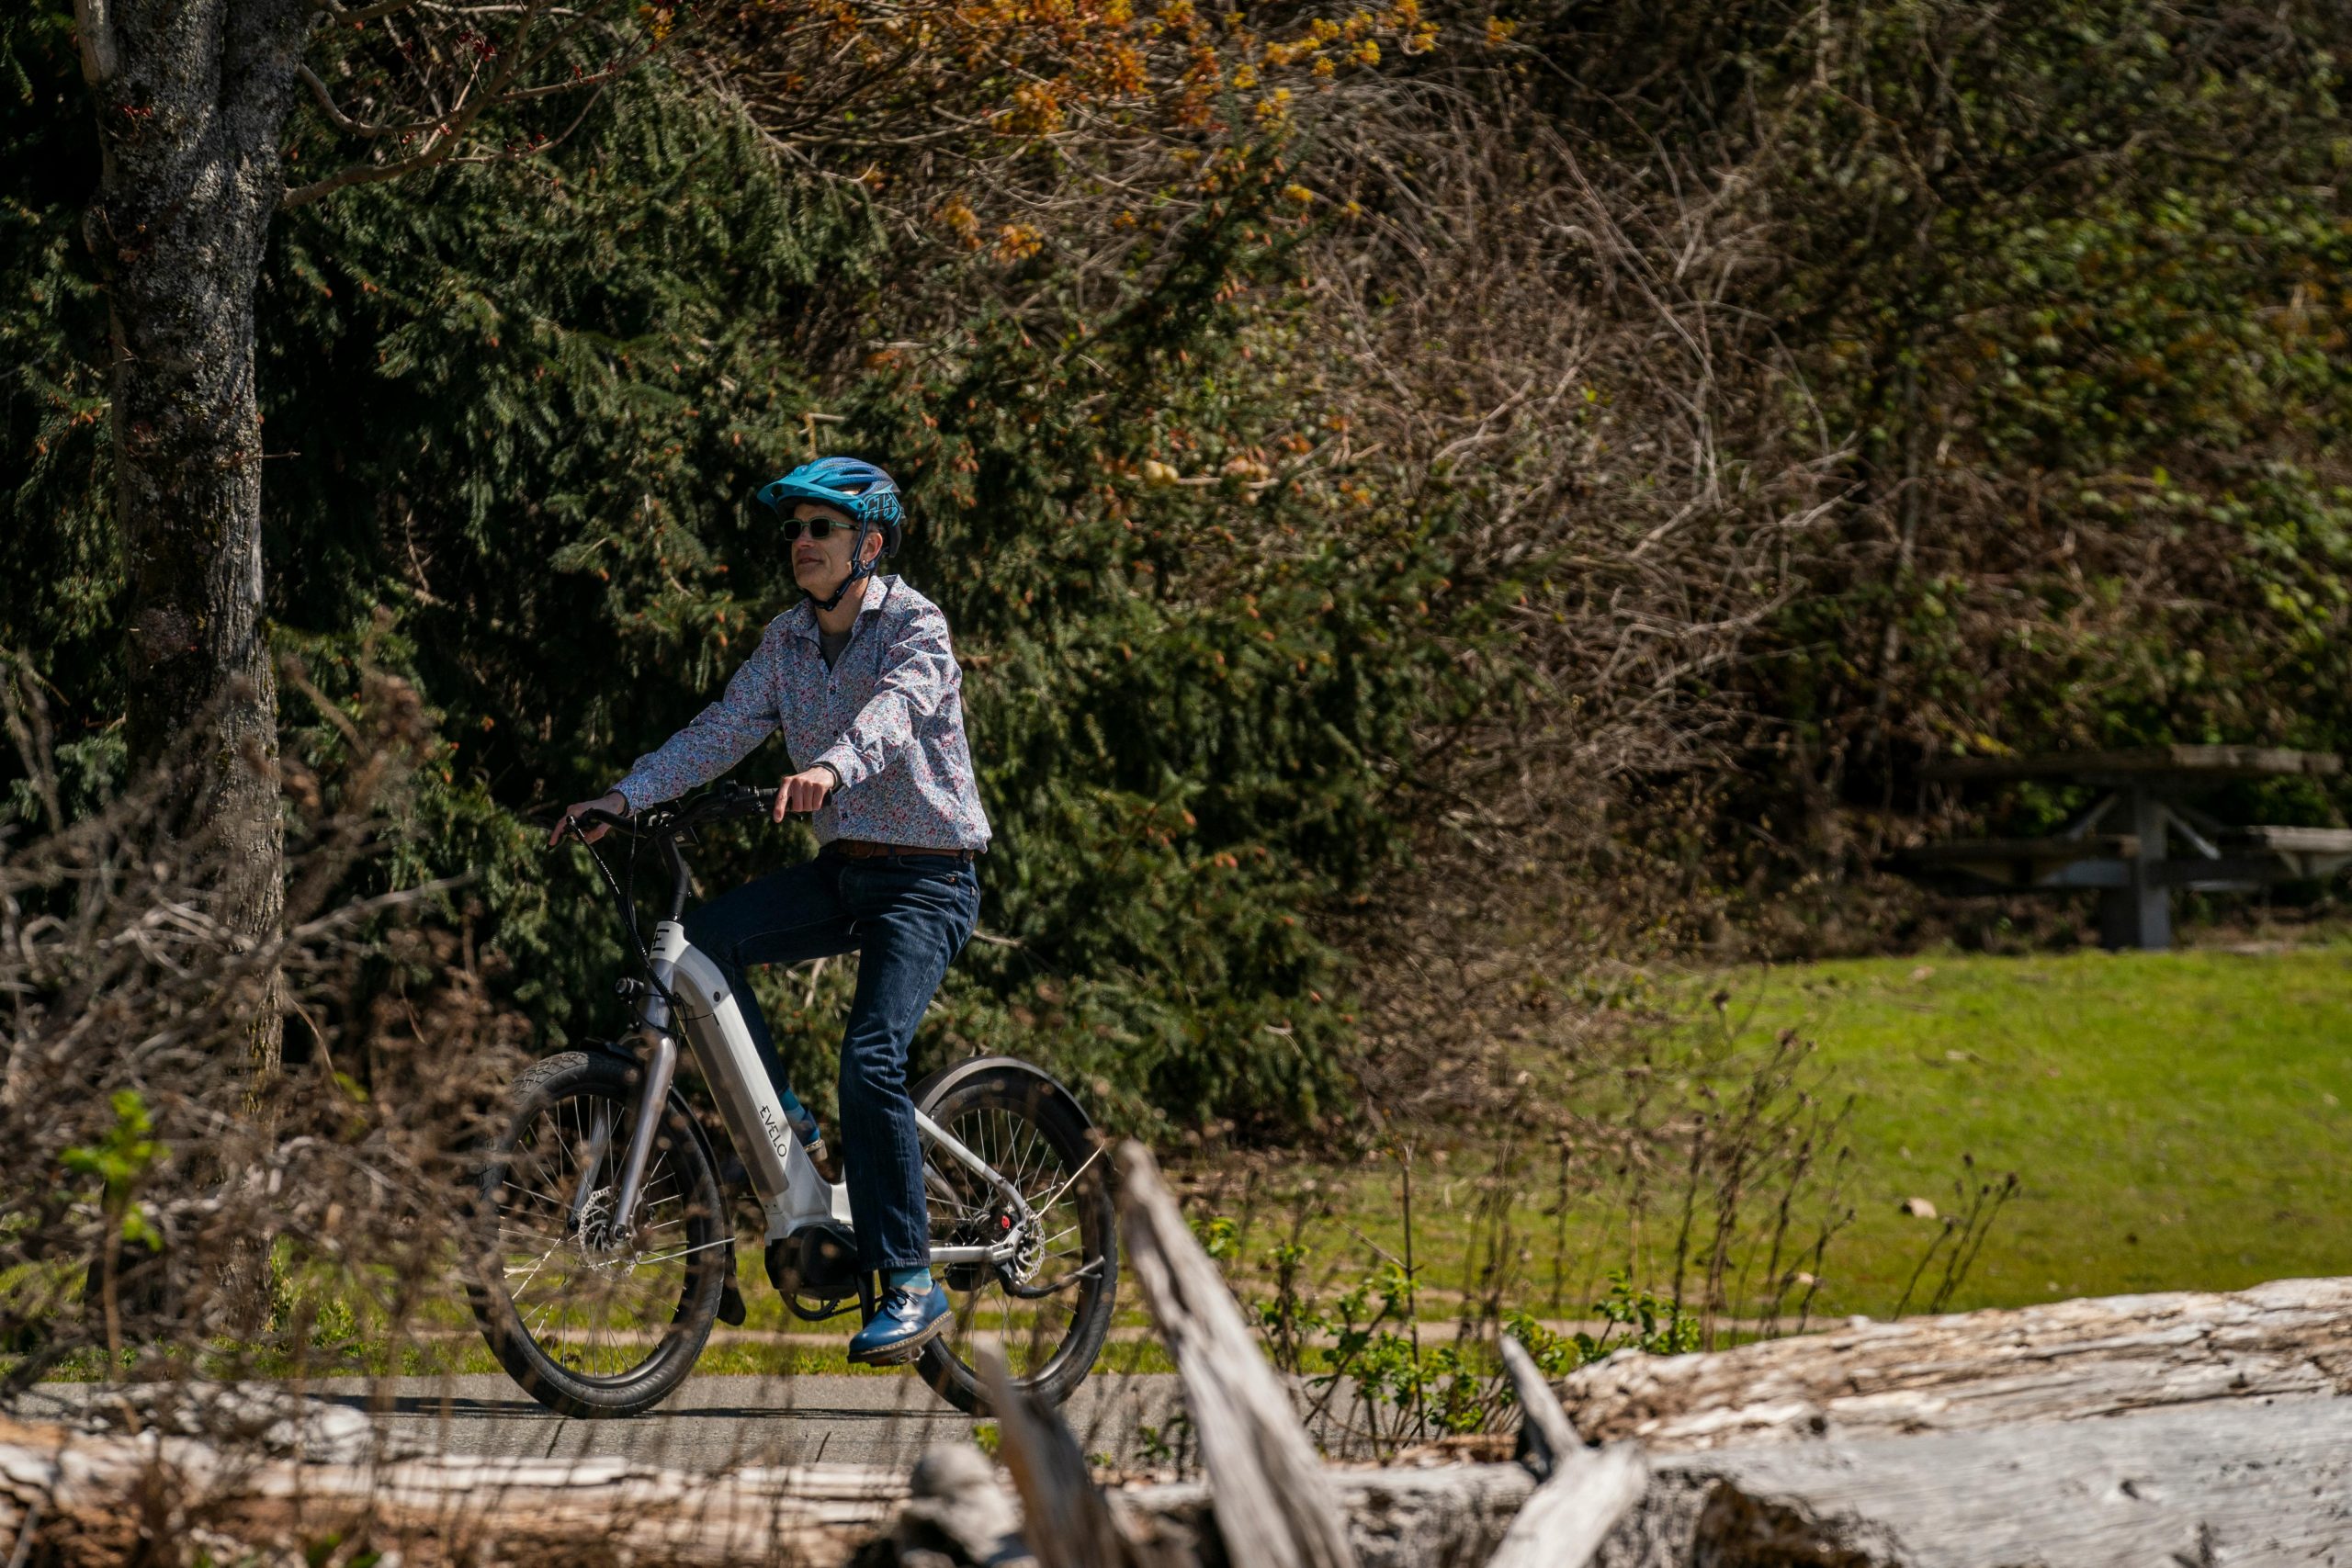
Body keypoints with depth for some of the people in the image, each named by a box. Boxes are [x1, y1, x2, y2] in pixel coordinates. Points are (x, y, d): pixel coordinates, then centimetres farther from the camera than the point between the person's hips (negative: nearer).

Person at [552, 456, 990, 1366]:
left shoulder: (914, 625, -12)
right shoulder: (787, 641, 9)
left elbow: (897, 707, -32)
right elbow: (723, 731, 3)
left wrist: (831, 765, -53)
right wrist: (627, 795, -12)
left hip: (927, 879, -6)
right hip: (841, 870, 6)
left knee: (870, 1058, -22)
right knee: (701, 939, -18)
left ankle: (911, 1283, -16)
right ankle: (780, 1124, -3)